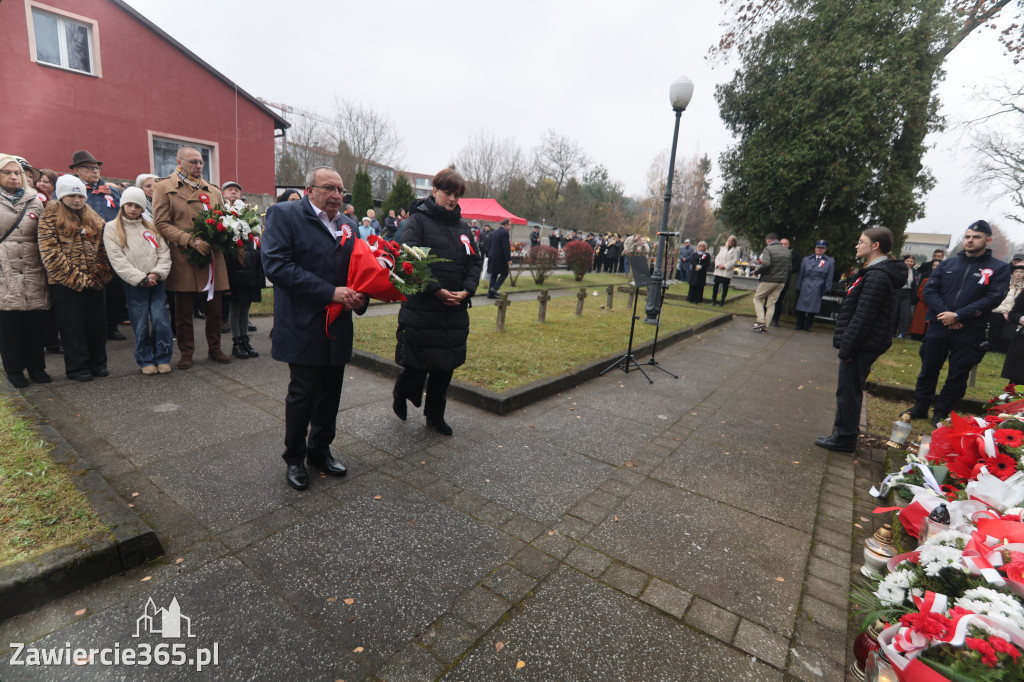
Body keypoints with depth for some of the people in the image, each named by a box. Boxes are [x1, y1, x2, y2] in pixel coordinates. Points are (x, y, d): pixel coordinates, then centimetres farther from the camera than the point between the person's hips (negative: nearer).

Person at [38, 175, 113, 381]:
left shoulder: (94, 219, 12)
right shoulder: (51, 217, -1)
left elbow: (102, 249, 9)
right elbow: (50, 253, -9)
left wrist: (99, 275, -4)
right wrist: (76, 278, -14)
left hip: (94, 282, 4)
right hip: (66, 283, -4)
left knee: (97, 324, 9)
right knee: (73, 326, 3)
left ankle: (98, 364, 21)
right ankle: (77, 368, 12)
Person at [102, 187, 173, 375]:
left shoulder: (151, 227, 14)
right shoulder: (112, 228, 5)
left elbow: (164, 252, 7)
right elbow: (117, 260, -4)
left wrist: (157, 273, -9)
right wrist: (141, 278, -12)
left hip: (156, 281, 2)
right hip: (133, 284, -2)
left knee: (161, 319, -6)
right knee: (140, 324, 1)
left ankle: (163, 358, 7)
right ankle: (146, 361, 13)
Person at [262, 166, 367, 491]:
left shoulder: (349, 225, 14)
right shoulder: (285, 214, -5)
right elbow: (276, 265, -17)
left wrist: (360, 297, -4)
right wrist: (330, 293, -21)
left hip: (338, 327, 6)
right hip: (304, 326, -6)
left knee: (330, 392, 13)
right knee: (303, 393, 2)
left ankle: (320, 451, 32)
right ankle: (294, 458, 23)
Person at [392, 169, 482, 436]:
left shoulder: (462, 226, 13)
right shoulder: (419, 219, -3)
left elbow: (474, 261, 10)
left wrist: (467, 290, -6)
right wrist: (436, 289, -20)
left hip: (456, 308, 6)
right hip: (422, 306, -5)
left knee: (446, 363, 12)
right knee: (419, 361, 0)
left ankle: (435, 415, 29)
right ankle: (400, 395, 34)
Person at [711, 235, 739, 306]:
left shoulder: (736, 250, 3)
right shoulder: (723, 249, 17)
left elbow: (734, 261, -6)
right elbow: (717, 257, 12)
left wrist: (725, 266, -14)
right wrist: (718, 264, -8)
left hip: (727, 272, -3)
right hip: (718, 271, 3)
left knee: (725, 287, 0)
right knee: (716, 285, 0)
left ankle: (722, 301, 8)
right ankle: (713, 300, 7)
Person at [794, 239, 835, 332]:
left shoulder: (830, 261, 8)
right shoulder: (806, 259, 12)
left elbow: (829, 278, 7)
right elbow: (800, 274, 12)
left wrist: (826, 290, 2)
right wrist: (798, 288, 7)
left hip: (817, 289, -1)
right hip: (804, 288, 1)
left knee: (812, 308, -1)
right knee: (801, 308, 1)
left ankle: (808, 327, 9)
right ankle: (799, 326, 12)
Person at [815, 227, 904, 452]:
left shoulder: (877, 276, -19)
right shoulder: (874, 272, 15)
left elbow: (863, 317, -23)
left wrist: (848, 347, -21)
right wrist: (846, 344, 19)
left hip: (862, 346, -10)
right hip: (861, 345, 10)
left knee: (848, 391, -1)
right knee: (848, 390, 18)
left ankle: (844, 438, 9)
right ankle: (843, 432, 29)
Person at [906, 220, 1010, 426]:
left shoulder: (999, 268, 2)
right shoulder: (947, 264, 9)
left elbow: (993, 298, -8)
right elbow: (929, 290, 1)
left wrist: (958, 315, -17)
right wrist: (944, 313, -14)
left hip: (970, 331, -2)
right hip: (938, 326, 2)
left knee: (957, 375, 6)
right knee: (928, 369, 8)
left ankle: (941, 413, 18)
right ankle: (920, 407, 21)